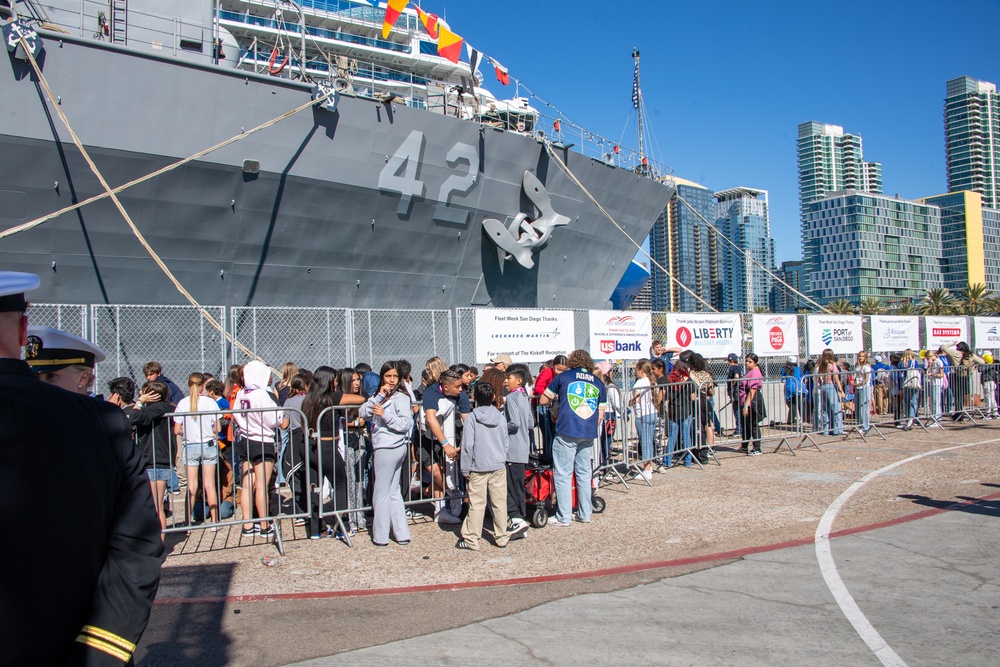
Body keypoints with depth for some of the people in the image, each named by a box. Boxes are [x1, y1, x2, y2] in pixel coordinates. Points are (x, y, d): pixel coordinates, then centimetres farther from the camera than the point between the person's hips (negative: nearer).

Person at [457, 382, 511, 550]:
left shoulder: (472, 418, -8)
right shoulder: (501, 418, 2)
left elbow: (468, 445, -8)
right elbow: (505, 443, 11)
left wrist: (465, 469, -2)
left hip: (478, 468, -3)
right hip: (499, 467, 3)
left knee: (476, 505, 0)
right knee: (499, 503, 9)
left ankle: (471, 540, 5)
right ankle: (501, 537, 17)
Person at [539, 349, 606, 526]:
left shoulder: (563, 377, 3)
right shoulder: (599, 383, 13)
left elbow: (543, 400, 10)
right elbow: (600, 415, 14)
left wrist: (556, 399, 29)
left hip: (567, 432, -4)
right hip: (589, 434, 4)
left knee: (563, 474, 2)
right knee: (584, 473, 15)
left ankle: (563, 517, 4)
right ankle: (585, 514, 20)